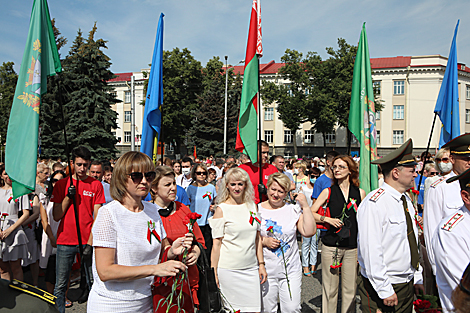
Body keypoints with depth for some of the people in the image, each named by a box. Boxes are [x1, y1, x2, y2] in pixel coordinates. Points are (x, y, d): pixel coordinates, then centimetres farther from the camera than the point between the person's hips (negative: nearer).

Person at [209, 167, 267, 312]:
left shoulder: (252, 206, 6)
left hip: (251, 268, 4)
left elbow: (257, 237, 12)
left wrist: (261, 264, 10)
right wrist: (213, 273, -6)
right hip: (229, 270, -4)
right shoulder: (221, 209, -6)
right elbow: (216, 243, -6)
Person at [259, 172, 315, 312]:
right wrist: (264, 241, -14)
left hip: (290, 270, 1)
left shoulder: (293, 210, 1)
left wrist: (305, 206, -12)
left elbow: (309, 232, -10)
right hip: (266, 270, 0)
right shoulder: (258, 210, -1)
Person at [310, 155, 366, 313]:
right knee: (330, 288, 6)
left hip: (352, 247, 1)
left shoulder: (360, 193, 4)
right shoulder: (328, 192, 1)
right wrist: (327, 219, -13)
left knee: (350, 288, 9)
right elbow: (311, 213, 3)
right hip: (331, 245, -1)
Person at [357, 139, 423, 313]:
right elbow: (371, 250, -23)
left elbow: (412, 243, 14)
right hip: (383, 287, -8)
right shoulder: (374, 203, -20)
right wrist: (385, 290, -20)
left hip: (408, 284, 8)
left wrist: (417, 278, 13)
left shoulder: (407, 200, 8)